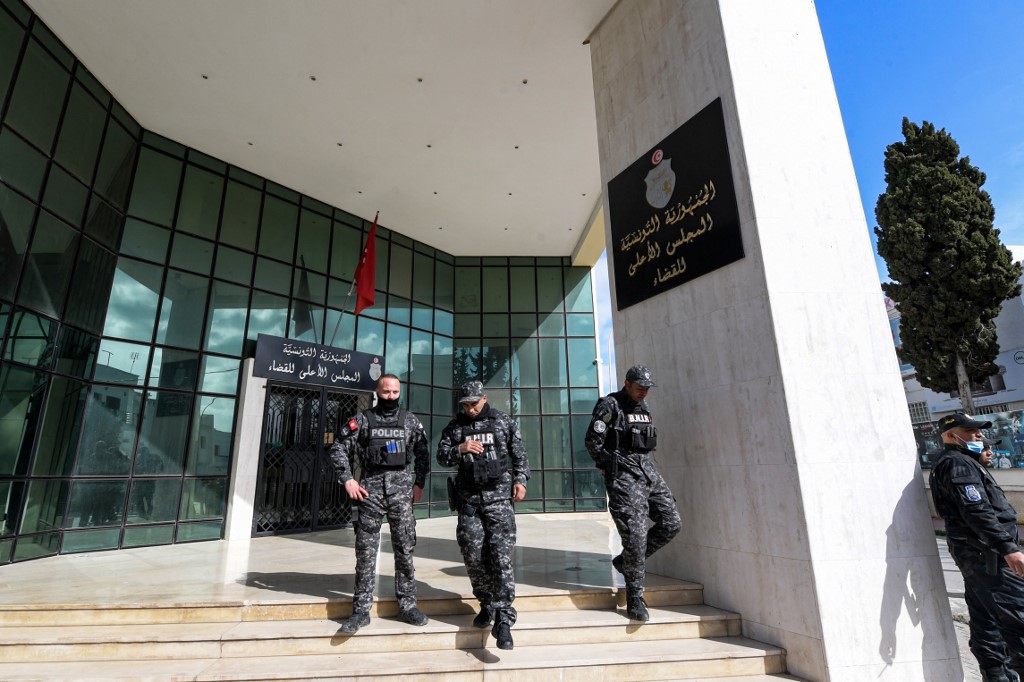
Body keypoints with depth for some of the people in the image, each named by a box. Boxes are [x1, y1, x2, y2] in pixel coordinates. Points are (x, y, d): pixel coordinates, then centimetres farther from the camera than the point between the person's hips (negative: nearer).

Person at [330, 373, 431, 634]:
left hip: (401, 486, 1)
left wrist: (419, 483, 5)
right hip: (370, 486, -1)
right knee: (366, 550, 4)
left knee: (405, 547, 4)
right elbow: (338, 449, 5)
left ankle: (408, 605, 17)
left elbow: (423, 453, 12)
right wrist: (348, 480, -3)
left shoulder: (410, 420, 8)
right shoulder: (361, 420, 4)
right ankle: (361, 610, 15)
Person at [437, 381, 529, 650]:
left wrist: (520, 479, -3)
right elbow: (441, 456, 6)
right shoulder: (455, 426, 8)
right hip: (468, 498, 3)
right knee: (473, 555, 5)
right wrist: (460, 449, -12)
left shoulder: (504, 422, 4)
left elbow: (519, 454, 9)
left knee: (501, 557, -8)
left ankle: (503, 620, -4)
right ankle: (487, 604, 26)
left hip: (498, 496, -2)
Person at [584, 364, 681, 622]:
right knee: (635, 534, -8)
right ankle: (634, 597, 8)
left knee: (671, 523, 4)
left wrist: (643, 464, 15)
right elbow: (592, 440, -12)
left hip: (648, 470, 8)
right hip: (623, 475, -8)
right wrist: (608, 466, -2)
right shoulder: (610, 405, -9)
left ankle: (626, 561, 20)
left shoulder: (644, 408, 15)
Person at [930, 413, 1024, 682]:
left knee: (986, 621, 12)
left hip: (974, 556, 10)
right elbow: (978, 511, -22)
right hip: (987, 553, -10)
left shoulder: (958, 462, 21)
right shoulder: (958, 463, -13)